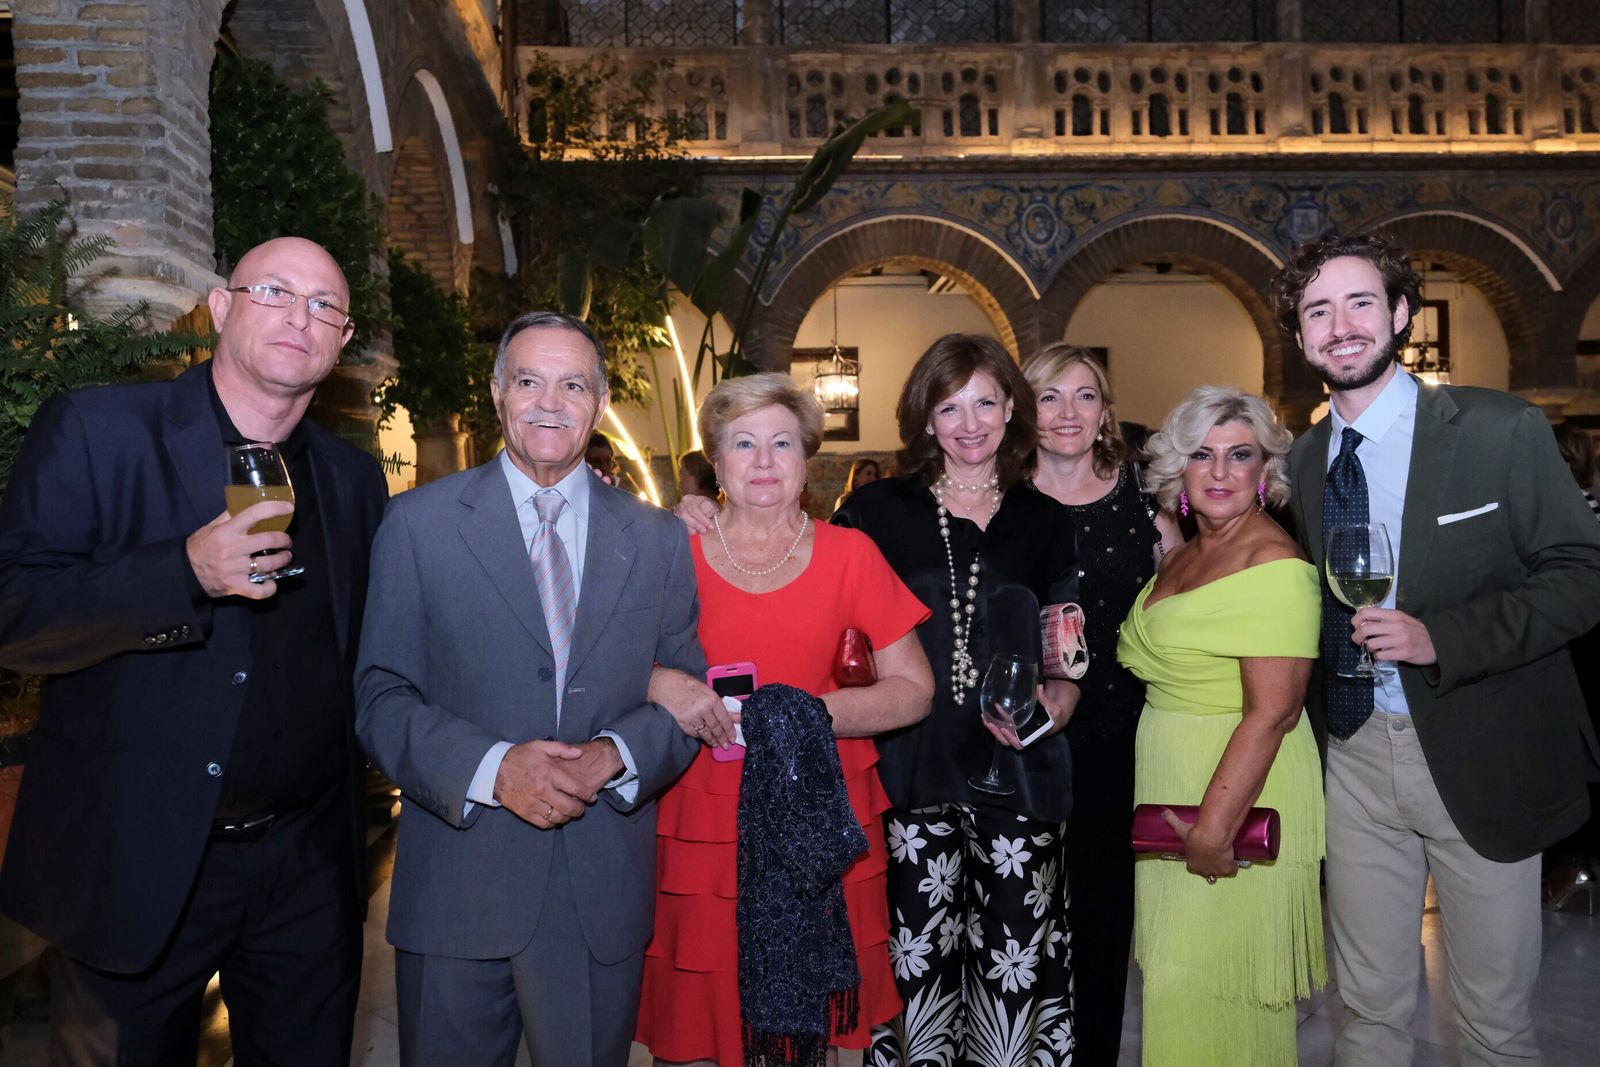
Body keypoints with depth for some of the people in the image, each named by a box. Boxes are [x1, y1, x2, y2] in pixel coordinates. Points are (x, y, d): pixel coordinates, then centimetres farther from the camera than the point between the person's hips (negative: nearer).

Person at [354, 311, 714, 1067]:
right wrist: (492, 768, -19)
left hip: (605, 895, 2)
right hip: (456, 886, -1)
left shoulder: (658, 538, 5)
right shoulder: (418, 523, 0)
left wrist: (617, 754, -14)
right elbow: (381, 699, -4)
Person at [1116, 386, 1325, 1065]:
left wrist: (1214, 826, -24)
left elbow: (1272, 711, -22)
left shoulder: (1274, 564, -16)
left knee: (1211, 986, 2)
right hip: (1168, 791, 8)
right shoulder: (1181, 558, 12)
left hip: (1236, 795, -8)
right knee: (1177, 974, 18)